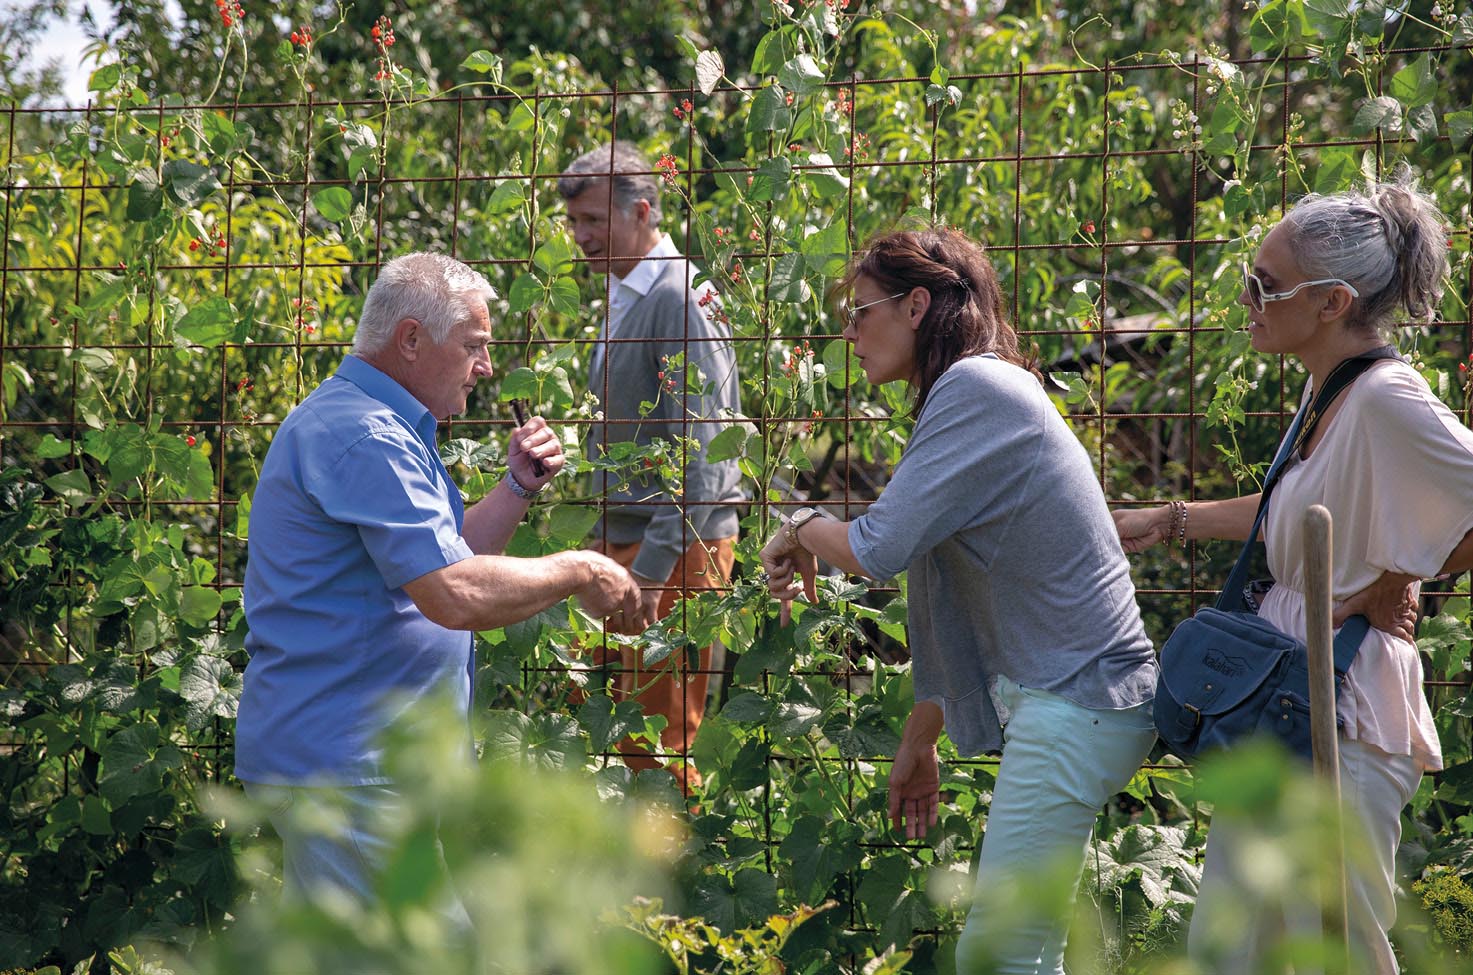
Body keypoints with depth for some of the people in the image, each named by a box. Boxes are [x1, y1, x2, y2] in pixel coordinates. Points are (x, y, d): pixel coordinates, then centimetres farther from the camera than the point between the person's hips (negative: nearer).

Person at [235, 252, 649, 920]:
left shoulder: (382, 428, 19)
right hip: (345, 765, -11)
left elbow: (439, 558, 24)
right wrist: (579, 572, -12)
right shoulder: (367, 438, -18)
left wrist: (518, 489, 10)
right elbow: (457, 595, -26)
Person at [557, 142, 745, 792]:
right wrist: (605, 542, 16)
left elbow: (695, 450, -19)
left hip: (676, 544, -9)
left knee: (659, 739, -6)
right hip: (619, 536, 9)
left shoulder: (678, 298, -13)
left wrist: (651, 570, -22)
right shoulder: (621, 298, 16)